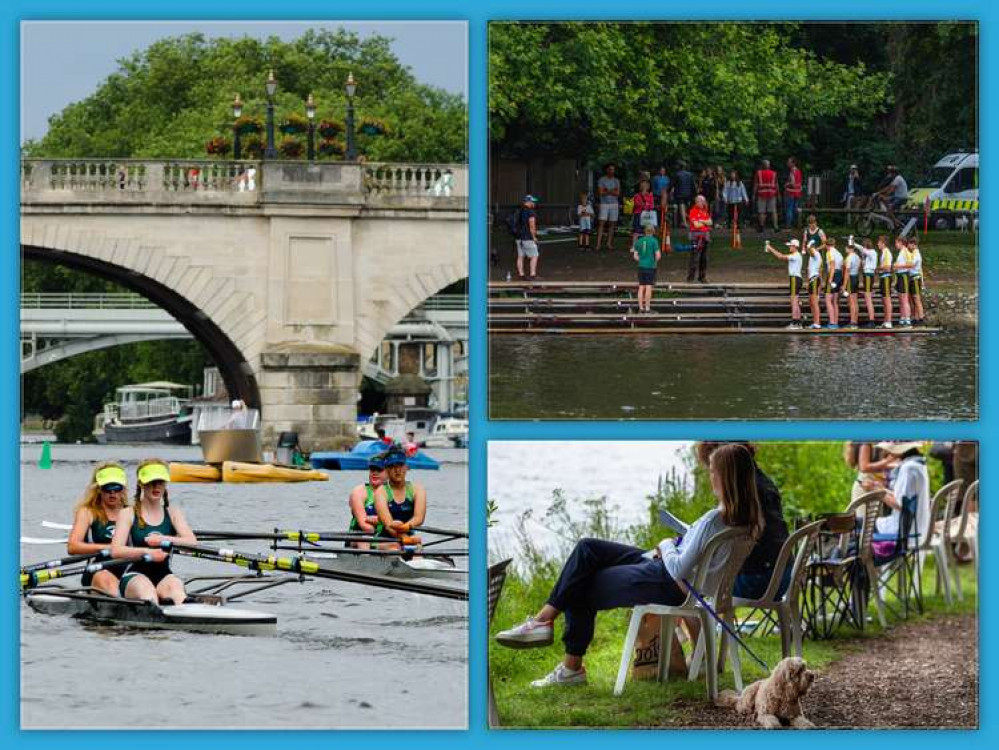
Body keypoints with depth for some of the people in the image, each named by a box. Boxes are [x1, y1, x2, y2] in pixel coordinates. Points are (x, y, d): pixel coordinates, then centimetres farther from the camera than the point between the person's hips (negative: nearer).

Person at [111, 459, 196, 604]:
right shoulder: (128, 514, 8)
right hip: (134, 577, -2)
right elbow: (115, 551, -8)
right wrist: (147, 552, -22)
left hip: (163, 576, 2)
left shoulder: (173, 513, 16)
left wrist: (162, 539, -14)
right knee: (145, 587, -37)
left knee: (175, 584, -34)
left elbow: (192, 542, -1)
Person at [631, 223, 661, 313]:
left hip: (641, 266, 4)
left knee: (641, 287, 8)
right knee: (649, 288, -2)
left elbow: (635, 256, 7)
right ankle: (647, 307, -3)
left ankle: (641, 307, 10)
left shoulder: (639, 241, 5)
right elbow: (658, 255, -10)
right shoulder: (654, 241, -8)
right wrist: (655, 261, 10)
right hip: (651, 267, -4)